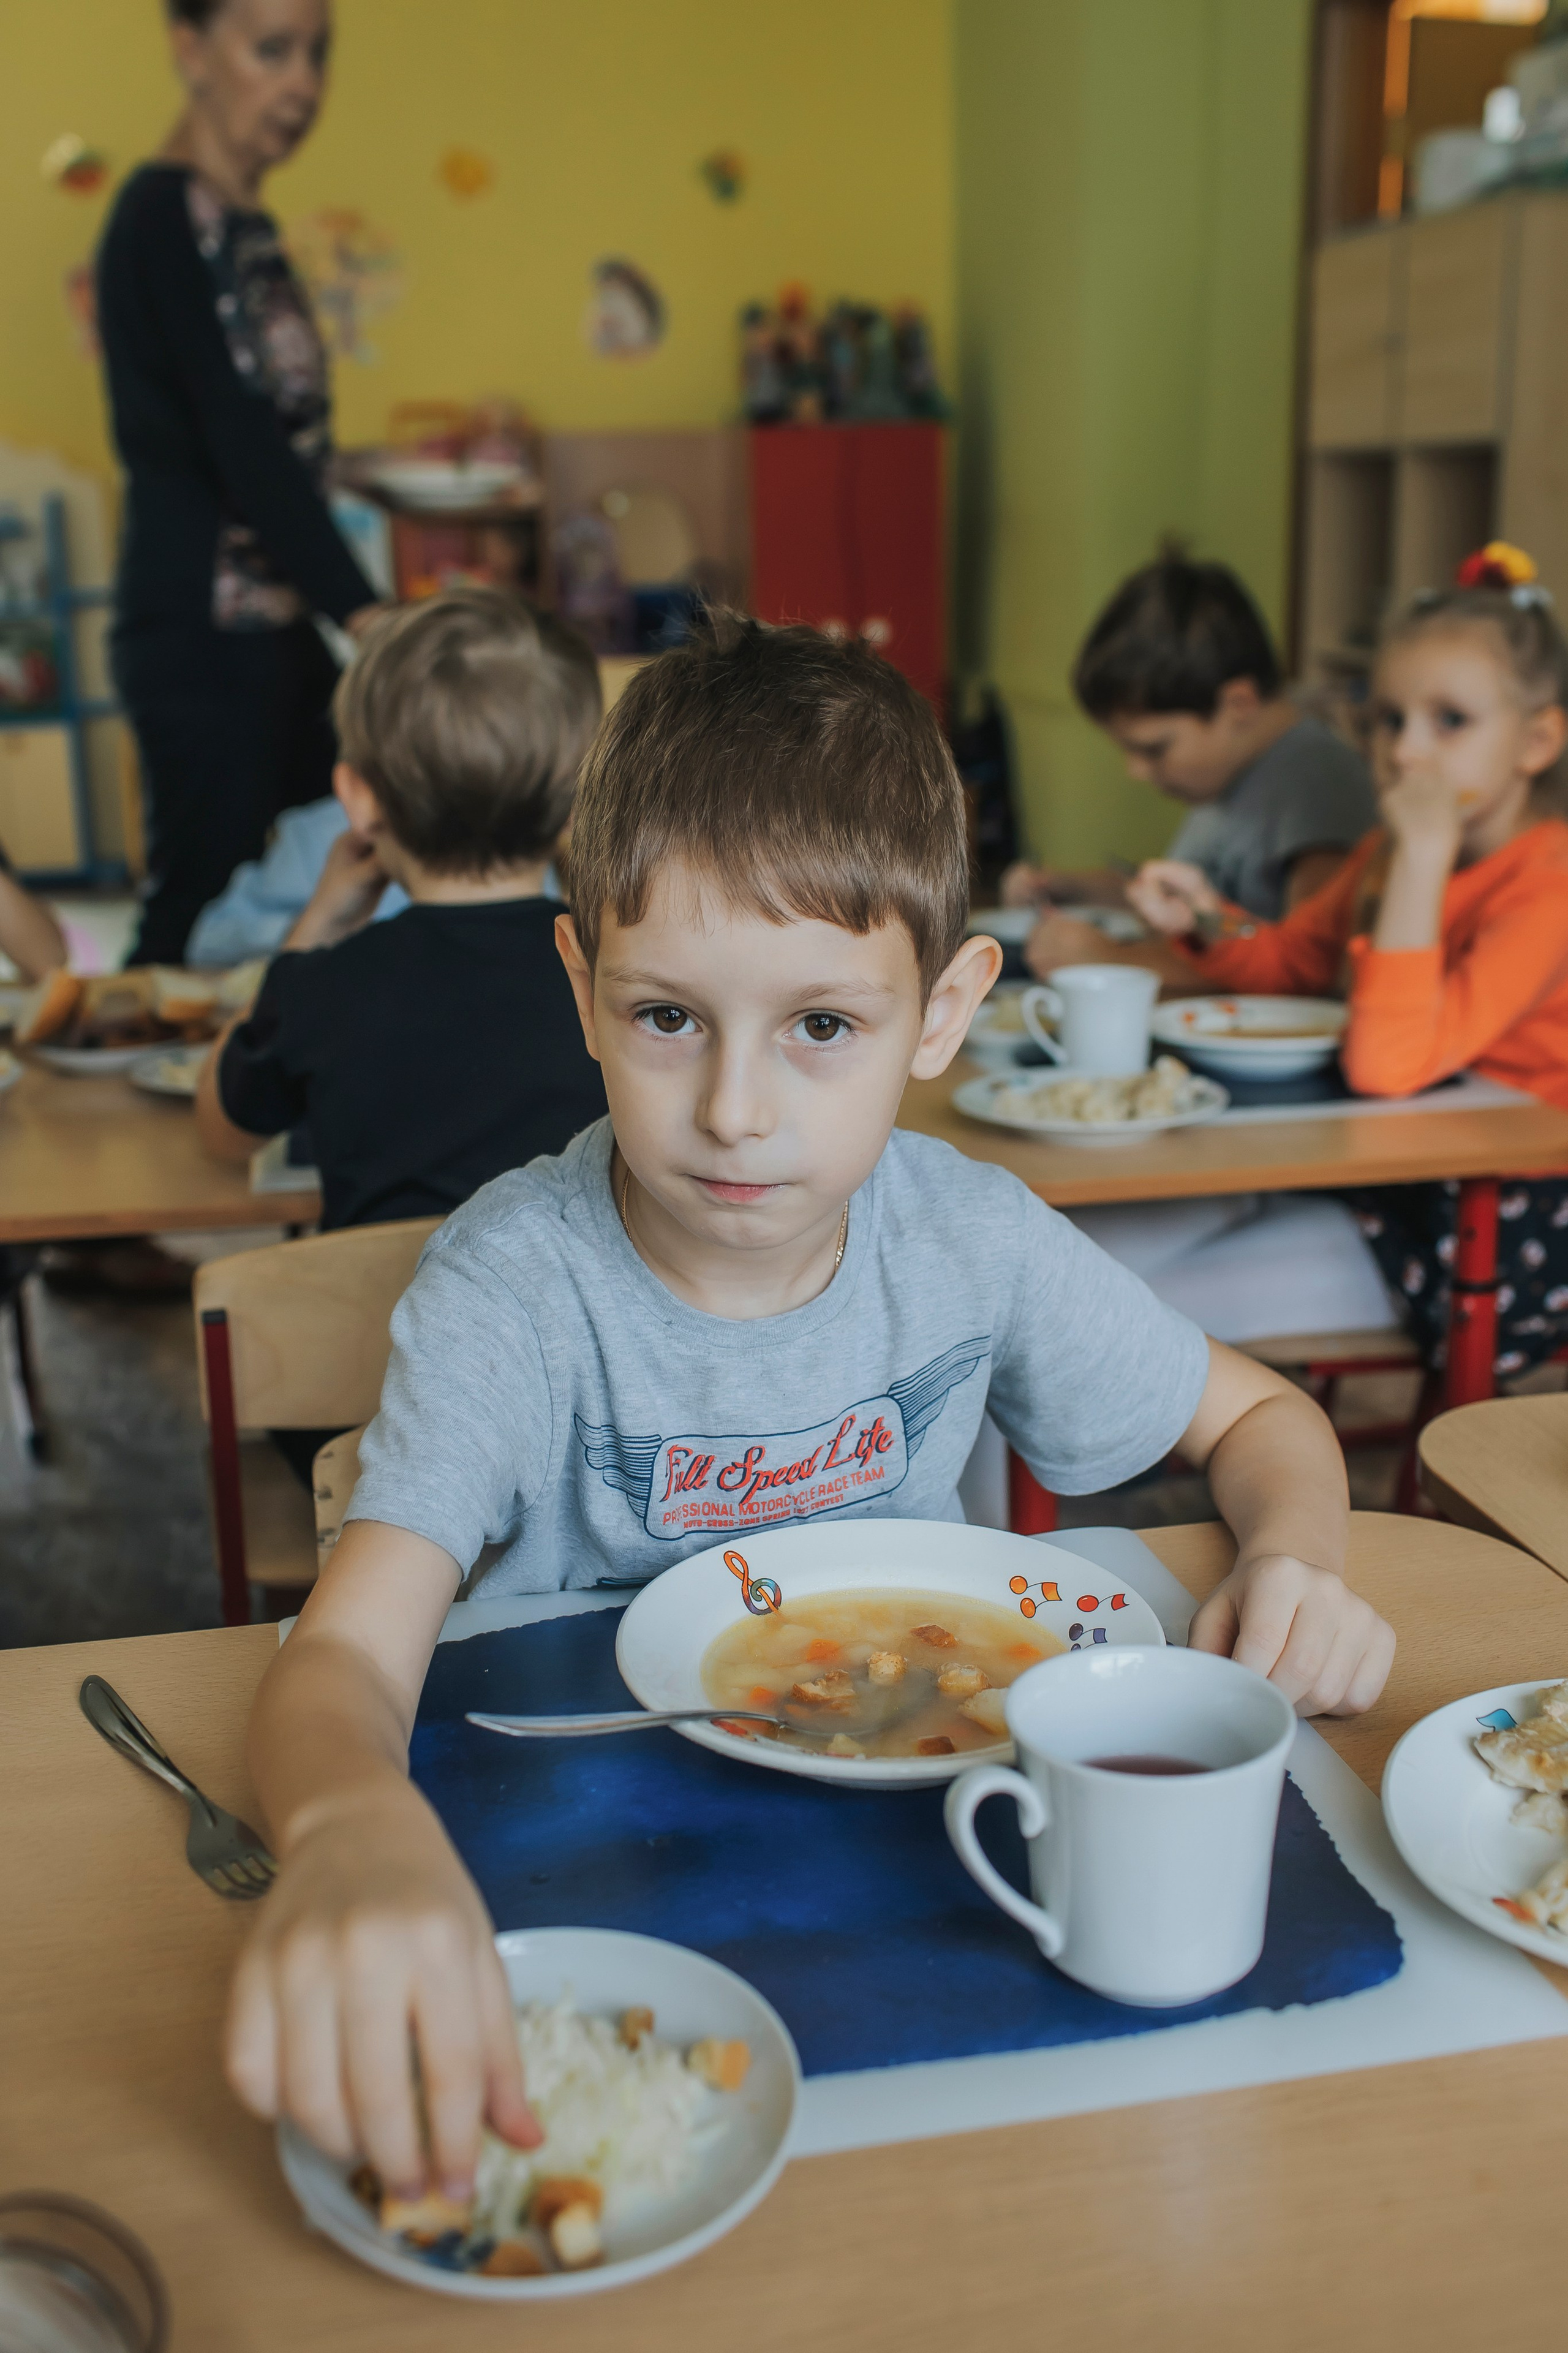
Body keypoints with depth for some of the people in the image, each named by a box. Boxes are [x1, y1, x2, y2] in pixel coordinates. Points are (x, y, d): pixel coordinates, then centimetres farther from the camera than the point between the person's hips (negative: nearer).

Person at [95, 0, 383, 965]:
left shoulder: (250, 227, 15)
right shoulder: (163, 218, -12)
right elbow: (242, 446, -21)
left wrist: (345, 615, 16)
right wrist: (366, 616, -29)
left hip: (276, 626, 9)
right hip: (203, 640, -9)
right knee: (203, 913, -4)